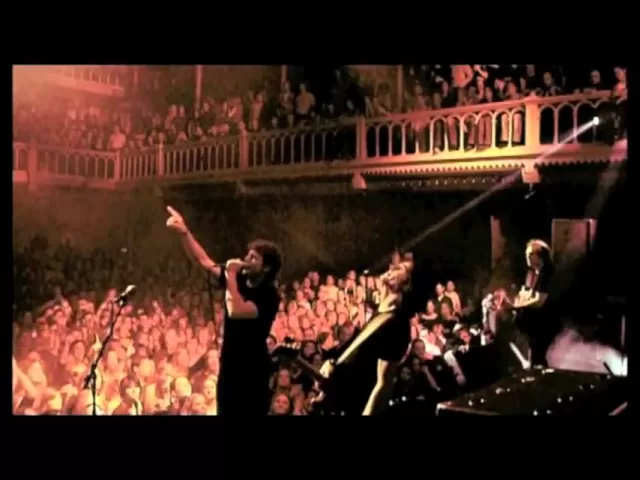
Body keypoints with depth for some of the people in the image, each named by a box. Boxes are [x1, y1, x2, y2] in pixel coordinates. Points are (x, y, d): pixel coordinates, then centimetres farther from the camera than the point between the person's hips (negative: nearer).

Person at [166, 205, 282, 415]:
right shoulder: (239, 280, 2)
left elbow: (237, 311, -32)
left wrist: (231, 277, -23)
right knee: (226, 411, 13)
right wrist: (184, 232, -5)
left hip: (252, 371, -6)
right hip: (229, 367, 6)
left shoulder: (269, 295, -16)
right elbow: (204, 260, 6)